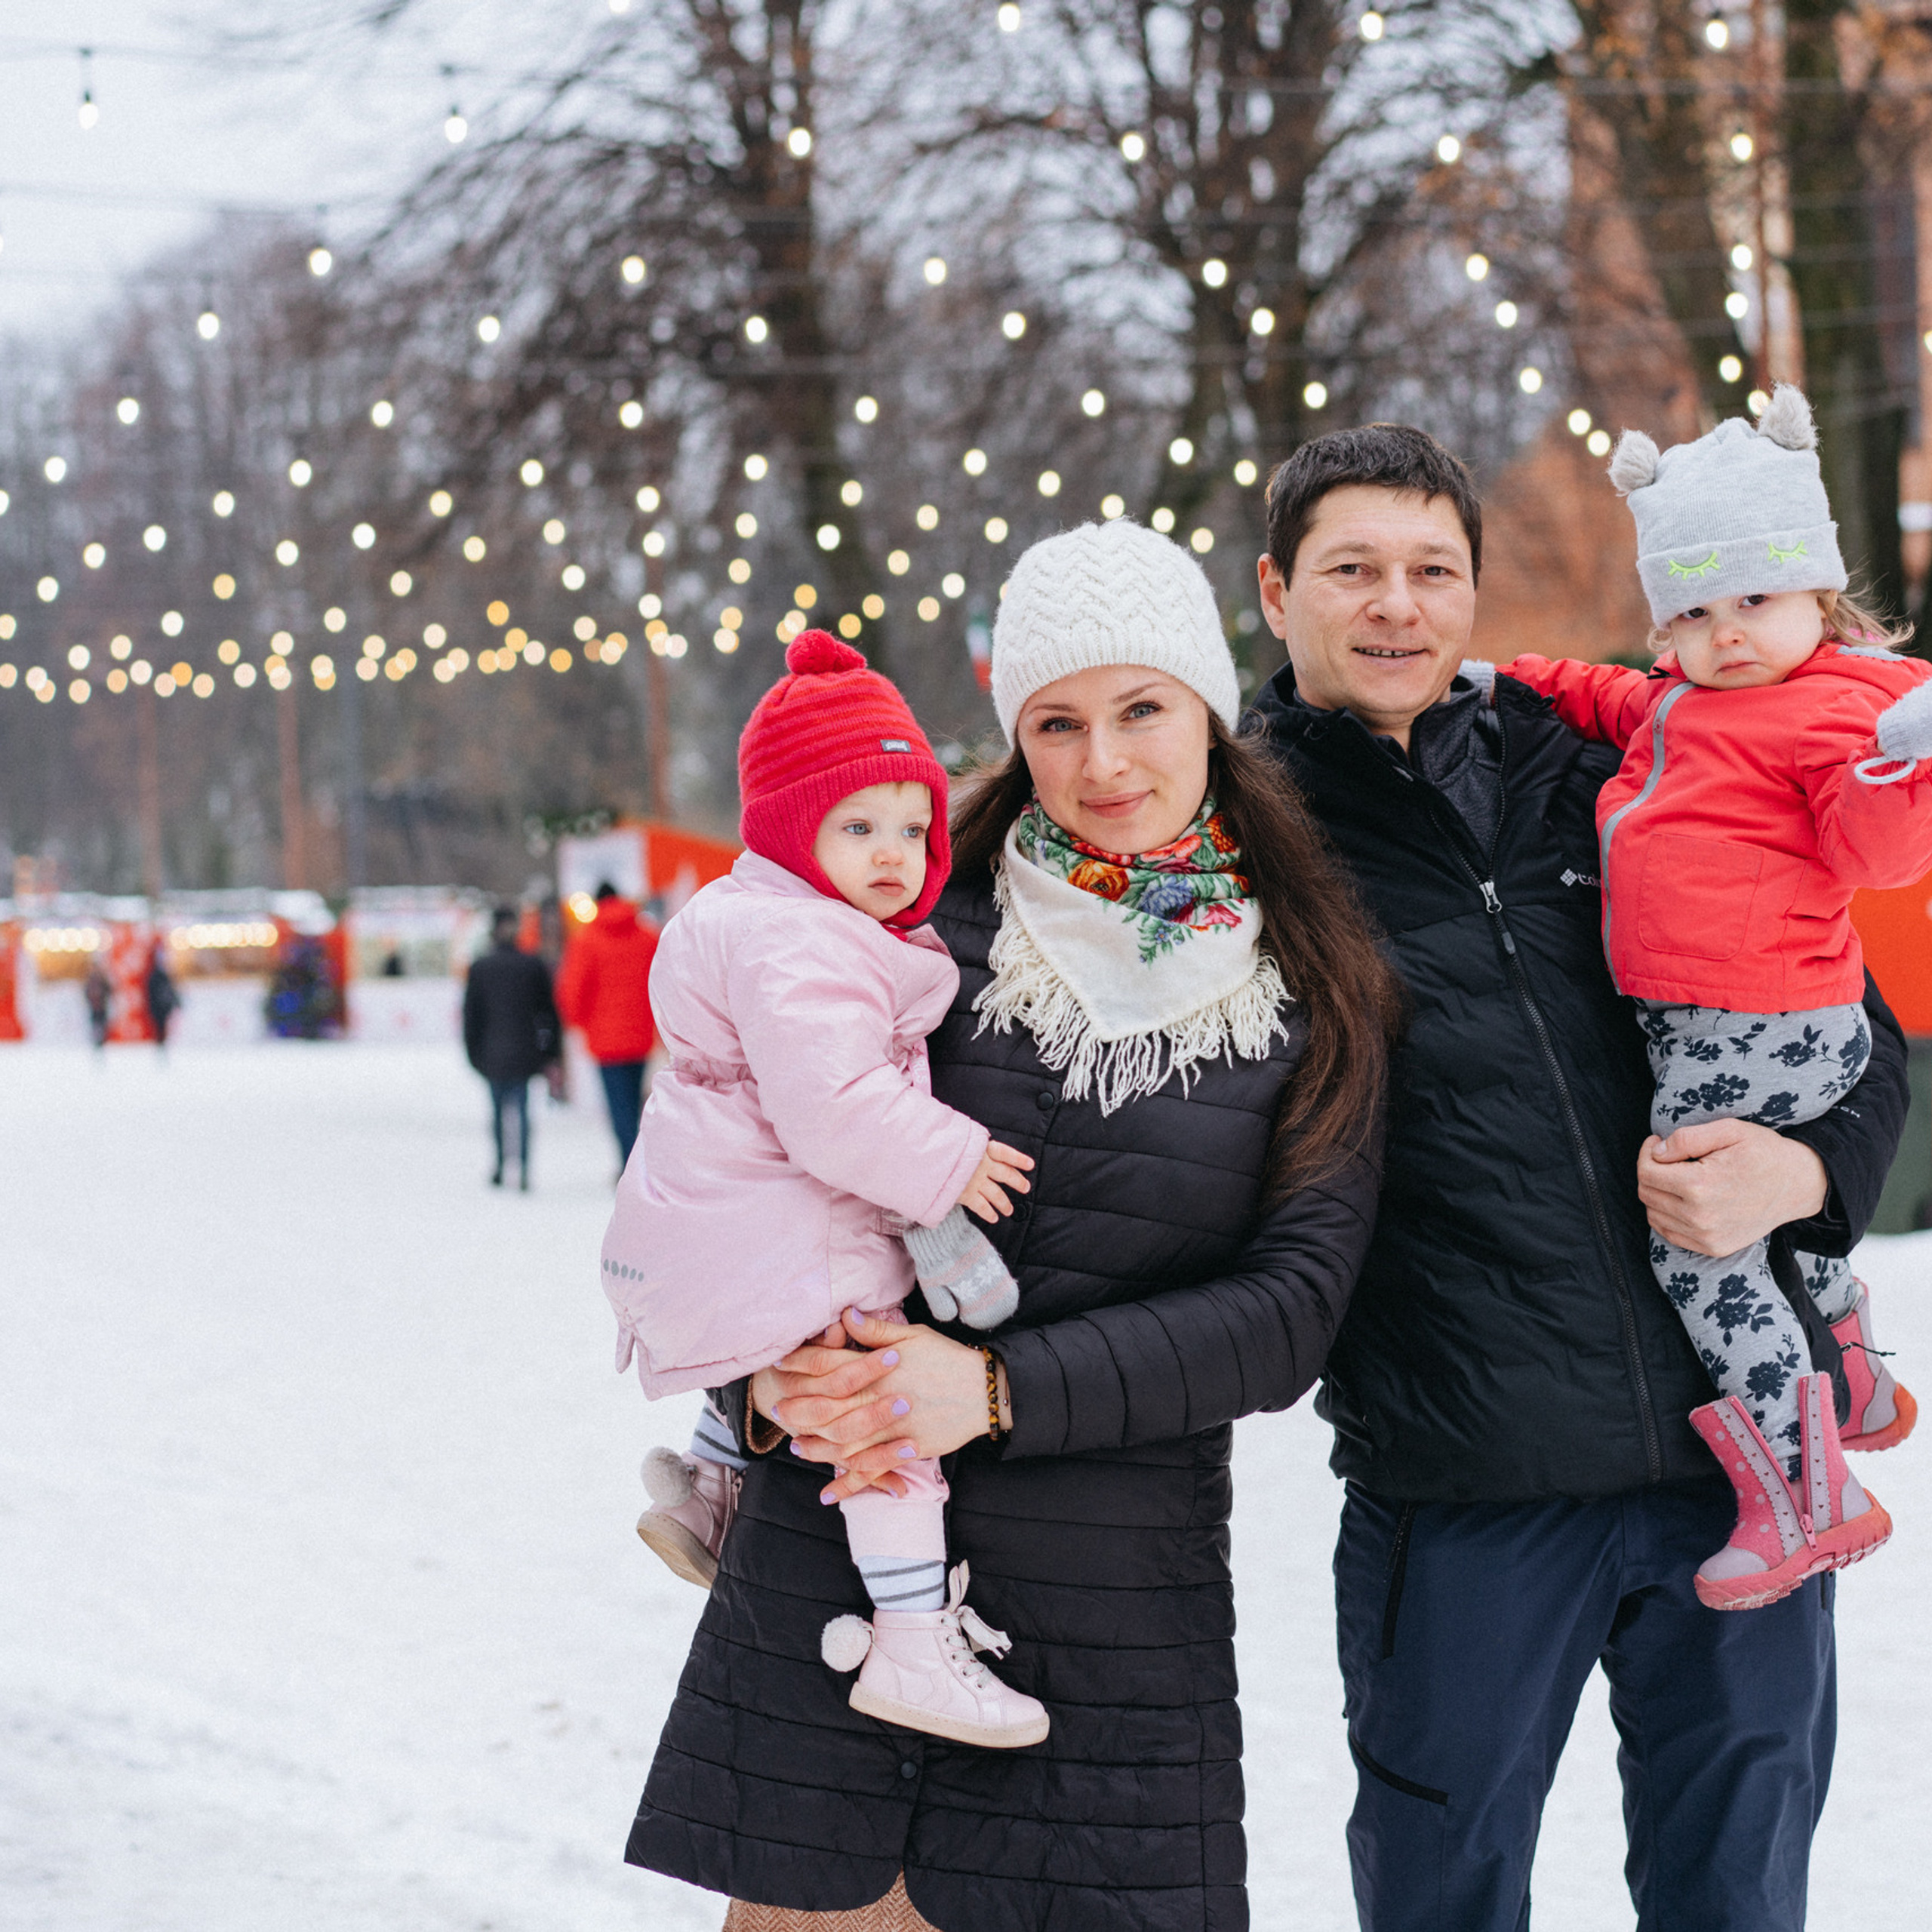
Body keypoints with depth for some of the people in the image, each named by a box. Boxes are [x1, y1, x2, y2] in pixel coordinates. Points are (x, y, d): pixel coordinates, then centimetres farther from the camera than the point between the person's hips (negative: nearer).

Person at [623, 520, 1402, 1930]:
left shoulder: (1313, 993, 3)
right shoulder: (927, 926, 1)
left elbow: (1295, 1302, -6)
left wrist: (1002, 1387, -17)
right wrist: (766, 1384, -16)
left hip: (1119, 1619, 0)